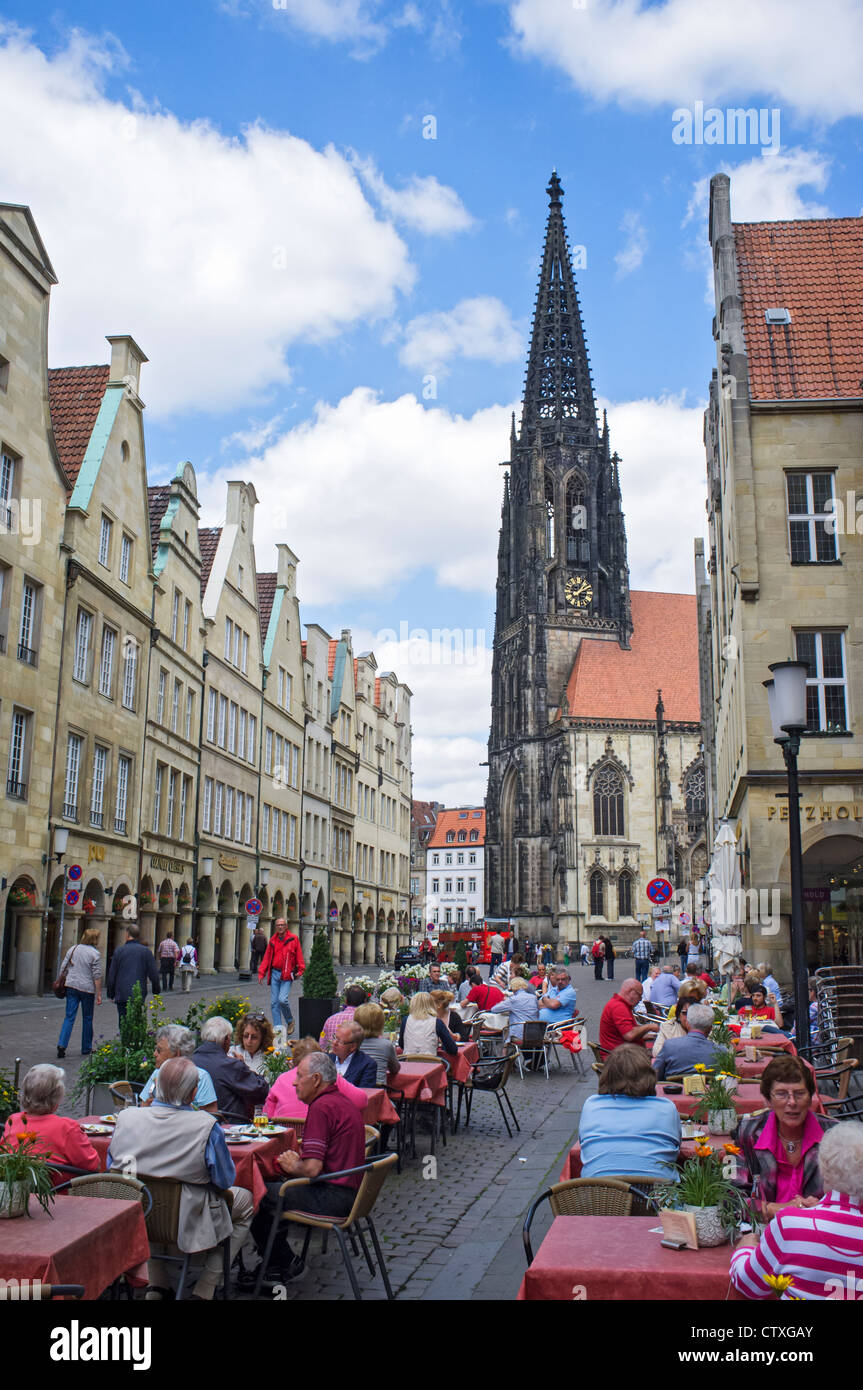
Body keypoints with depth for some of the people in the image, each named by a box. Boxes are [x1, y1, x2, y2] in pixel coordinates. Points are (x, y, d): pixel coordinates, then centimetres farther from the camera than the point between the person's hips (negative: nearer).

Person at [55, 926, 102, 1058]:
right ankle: (86, 1049, 16)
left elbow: (63, 968, 10)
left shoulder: (72, 949, 8)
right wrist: (99, 994, -6)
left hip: (71, 987, 4)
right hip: (87, 988, -4)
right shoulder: (95, 953, -7)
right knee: (87, 1019, 9)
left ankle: (62, 1044, -12)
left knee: (69, 1016, 3)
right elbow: (97, 976, -9)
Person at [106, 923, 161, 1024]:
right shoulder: (146, 951, 1)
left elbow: (112, 975, 3)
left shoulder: (119, 950, -1)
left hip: (122, 995, -1)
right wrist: (156, 990, 14)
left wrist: (111, 993, 13)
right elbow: (154, 974, 1)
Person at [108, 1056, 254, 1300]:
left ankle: (156, 1286, 32)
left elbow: (111, 1170, 4)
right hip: (188, 1223, -4)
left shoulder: (126, 1118, -10)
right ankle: (204, 1290, 17)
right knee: (245, 1201, 23)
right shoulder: (206, 1127, -22)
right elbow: (225, 1181, -9)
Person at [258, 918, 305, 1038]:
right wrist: (261, 973, 4)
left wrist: (300, 970, -9)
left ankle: (290, 1021, 9)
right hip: (274, 973, 4)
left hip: (287, 975, -4)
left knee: (282, 999, -17)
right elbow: (267, 957, 11)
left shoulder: (293, 939, -1)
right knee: (274, 1002, 3)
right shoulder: (272, 940, 10)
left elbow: (299, 956, 1)